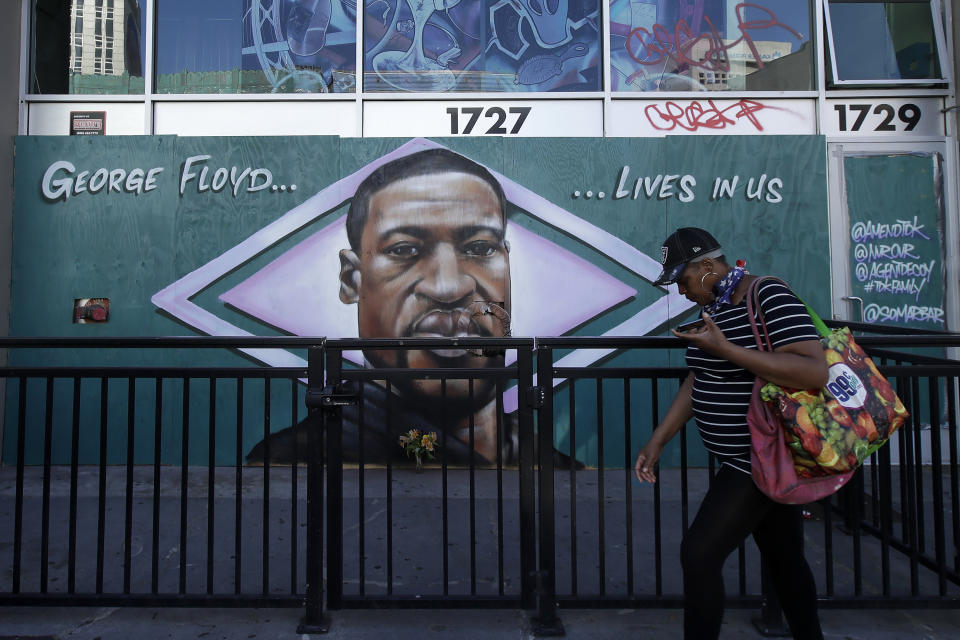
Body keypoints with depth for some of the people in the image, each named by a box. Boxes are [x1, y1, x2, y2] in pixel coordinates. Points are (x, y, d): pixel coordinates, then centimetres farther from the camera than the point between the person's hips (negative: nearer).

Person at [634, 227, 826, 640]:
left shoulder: (769, 298, -18)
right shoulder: (713, 306, 9)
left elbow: (816, 373, -28)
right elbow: (699, 380, 12)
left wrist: (725, 349, -29)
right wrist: (658, 441, 7)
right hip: (748, 458, 9)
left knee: (699, 554, -8)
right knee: (784, 559, 19)